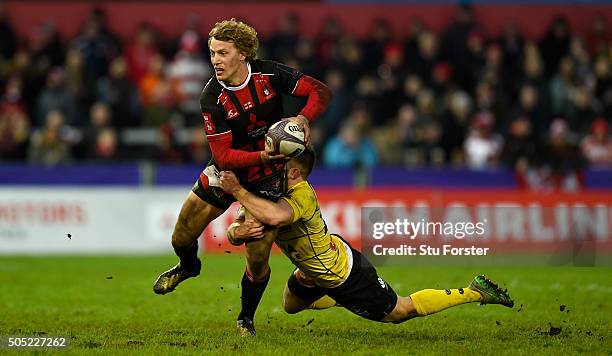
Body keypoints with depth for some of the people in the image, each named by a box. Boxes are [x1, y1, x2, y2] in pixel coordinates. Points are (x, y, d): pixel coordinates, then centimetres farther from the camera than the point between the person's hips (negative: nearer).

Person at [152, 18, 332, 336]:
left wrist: (303, 118, -32)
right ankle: (189, 267, 42)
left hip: (267, 178, -1)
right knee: (181, 238, 3)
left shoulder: (269, 74, -16)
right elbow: (223, 156, -22)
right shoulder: (211, 98, -19)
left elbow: (320, 91, -12)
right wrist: (263, 156, -37)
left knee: (257, 259, -7)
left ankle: (246, 318, 21)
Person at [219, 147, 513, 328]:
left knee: (399, 311, 9)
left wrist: (238, 191, -49)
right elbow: (232, 232, -8)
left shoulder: (301, 196, -35)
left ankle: (474, 292, 19)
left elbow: (275, 217, -59)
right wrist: (239, 230, -32)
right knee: (291, 305, 30)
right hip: (316, 270, 9)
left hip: (344, 274, -9)